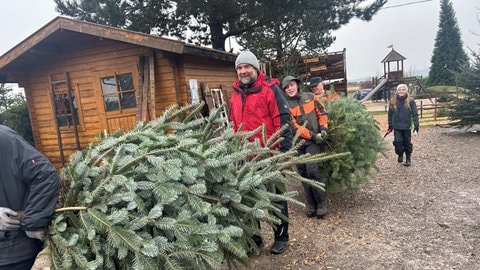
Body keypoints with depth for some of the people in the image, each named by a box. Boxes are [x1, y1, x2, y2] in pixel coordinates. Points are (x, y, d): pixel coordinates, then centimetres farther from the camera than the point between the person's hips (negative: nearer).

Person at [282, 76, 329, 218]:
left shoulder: (310, 97, 2)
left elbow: (322, 113, 11)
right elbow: (294, 126, -10)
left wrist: (323, 128, -2)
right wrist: (312, 136, -13)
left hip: (313, 141, -1)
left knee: (312, 170, -14)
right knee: (304, 173, 6)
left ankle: (322, 203, 2)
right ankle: (311, 205, 19)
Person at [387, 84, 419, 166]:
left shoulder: (411, 101, -4)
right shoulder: (393, 101, 2)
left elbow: (415, 114, -3)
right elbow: (390, 114, 9)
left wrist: (416, 125, -8)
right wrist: (390, 125, 9)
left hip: (407, 126, -1)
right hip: (397, 126, 1)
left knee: (407, 142, 8)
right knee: (397, 141, -9)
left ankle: (408, 159, 23)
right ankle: (400, 155, 17)